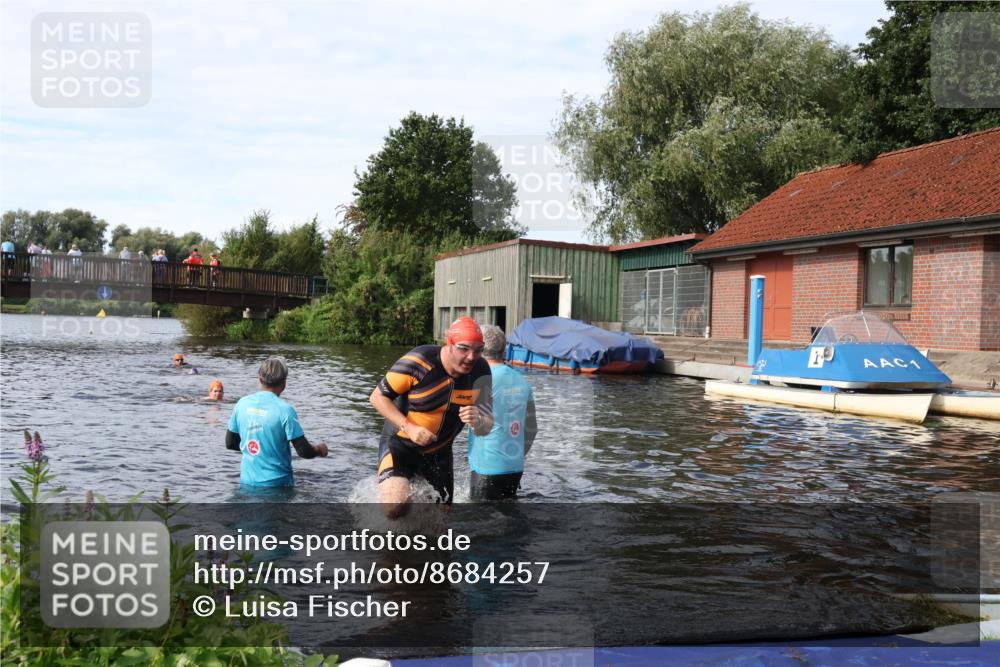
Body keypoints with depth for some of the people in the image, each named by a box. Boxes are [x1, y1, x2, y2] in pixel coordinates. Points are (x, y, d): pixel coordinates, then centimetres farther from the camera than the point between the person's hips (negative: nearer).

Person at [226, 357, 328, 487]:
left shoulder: (242, 403, 3)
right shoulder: (284, 409, -12)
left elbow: (230, 443, 13)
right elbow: (304, 451, -11)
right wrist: (319, 449, 10)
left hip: (247, 480, 5)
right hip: (276, 483, -5)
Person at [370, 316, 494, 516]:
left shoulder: (480, 372, -11)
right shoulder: (418, 362, -24)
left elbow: (487, 427, -7)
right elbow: (378, 397, -15)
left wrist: (478, 421, -32)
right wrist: (409, 427, -28)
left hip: (439, 452, 5)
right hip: (399, 444, -4)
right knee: (396, 507, -26)